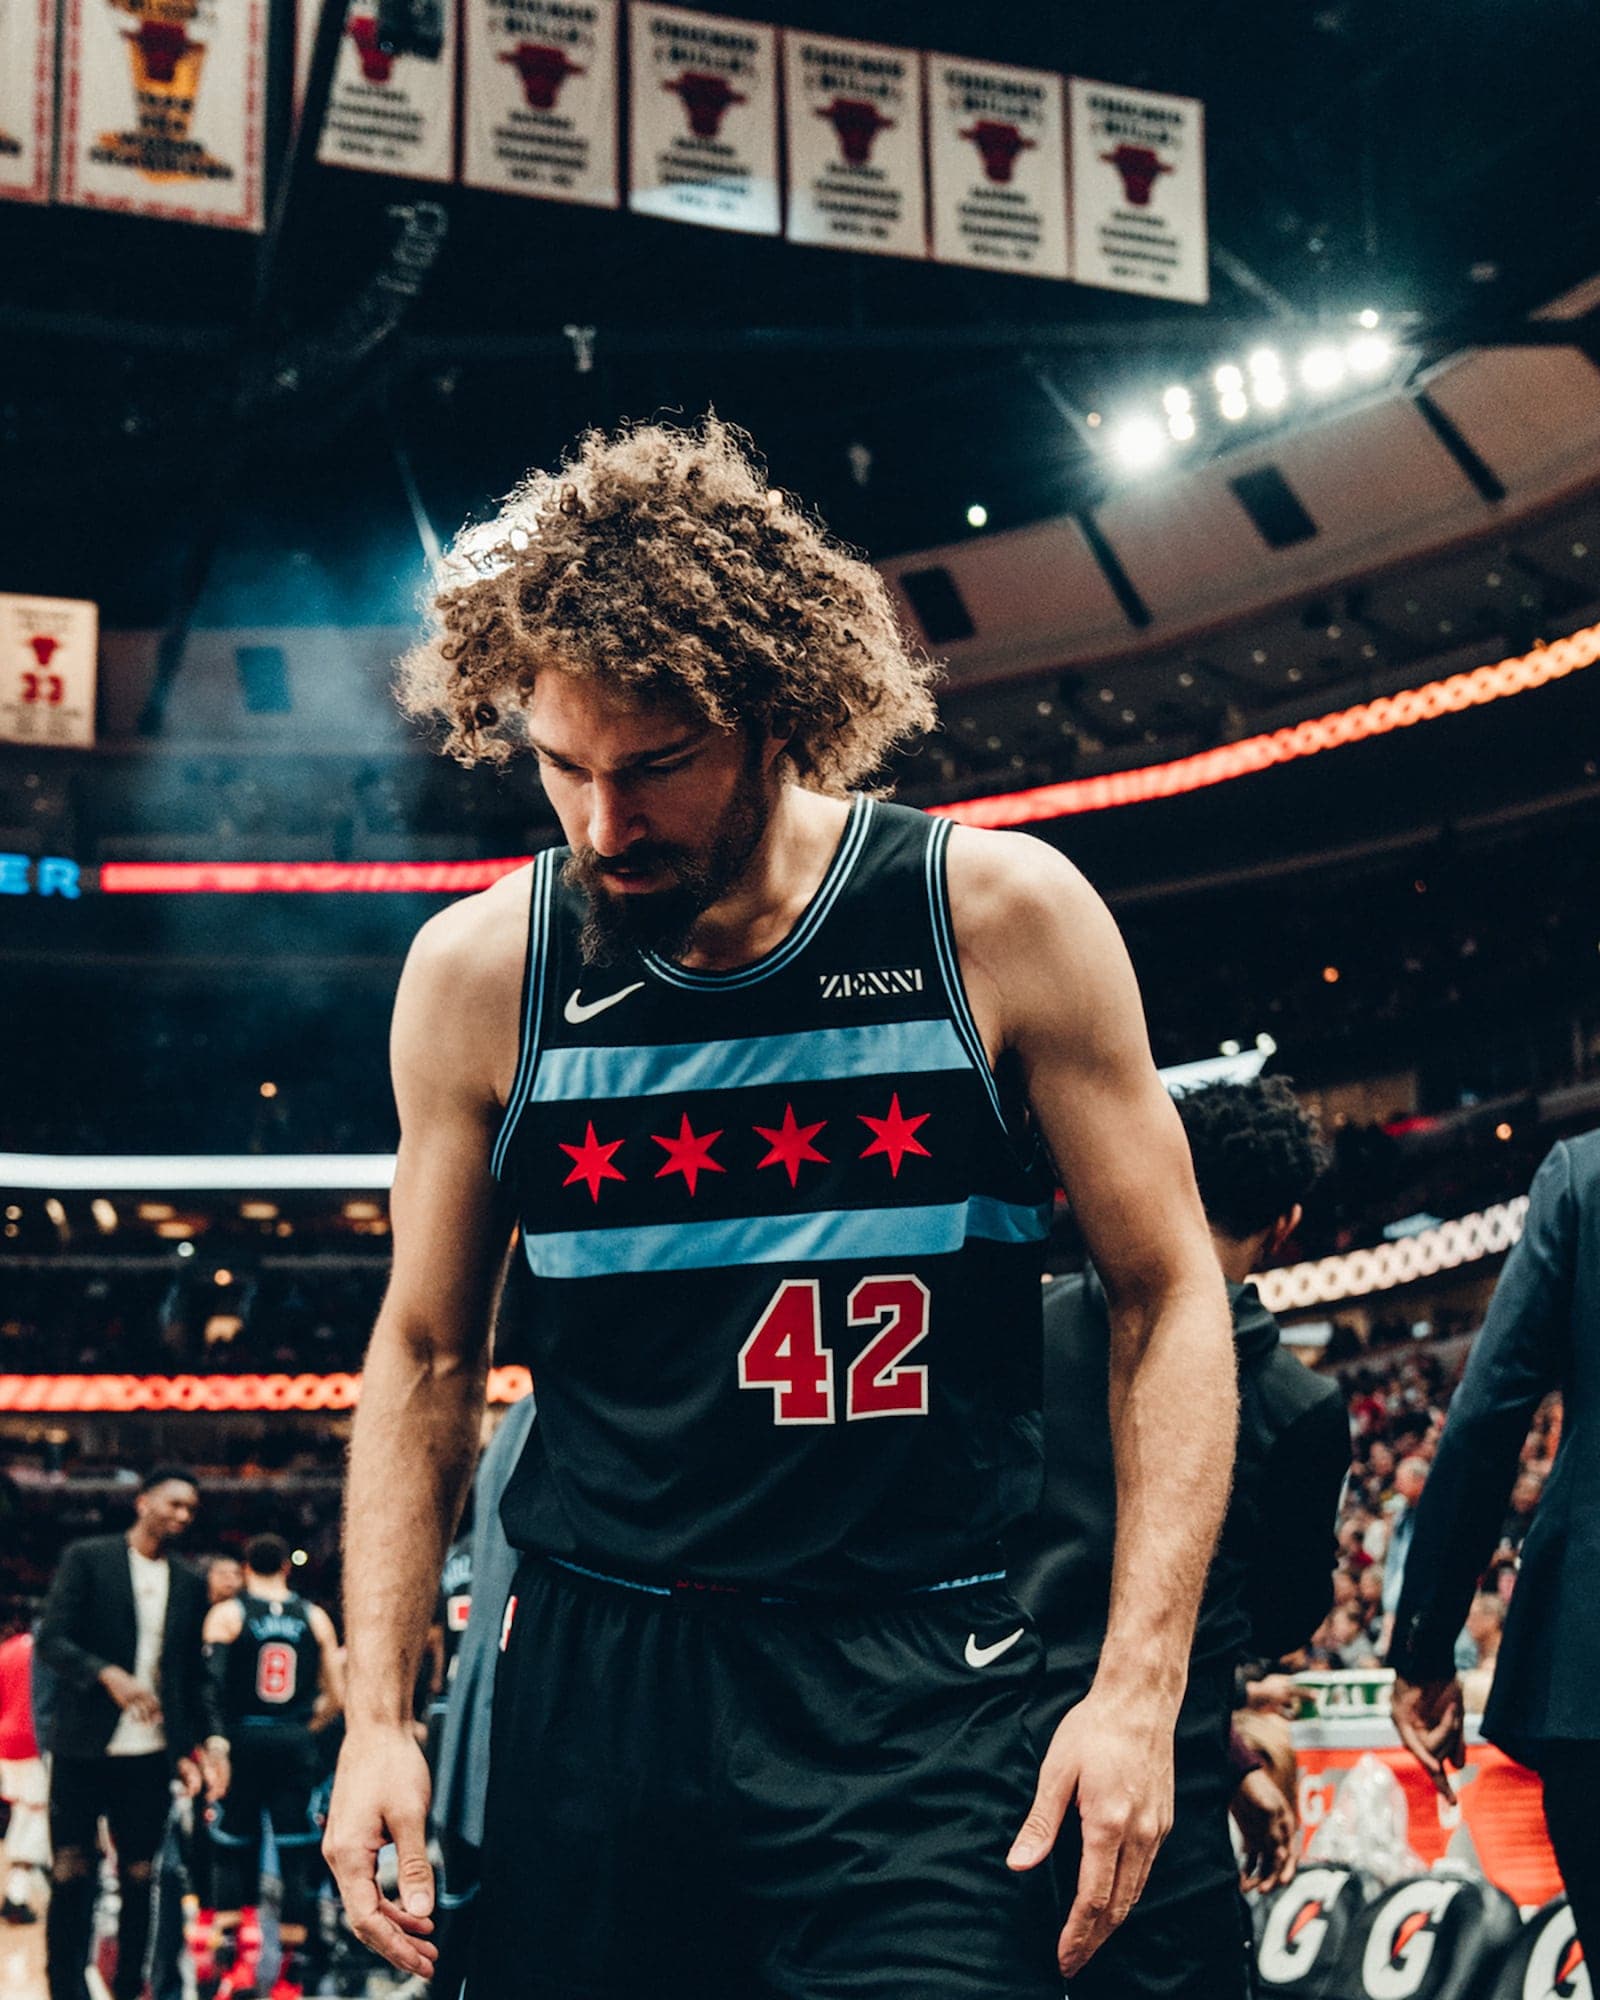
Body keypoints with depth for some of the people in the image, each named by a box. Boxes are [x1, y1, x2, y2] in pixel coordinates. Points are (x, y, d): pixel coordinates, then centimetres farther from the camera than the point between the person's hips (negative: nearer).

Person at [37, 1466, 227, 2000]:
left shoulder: (189, 1585, 12)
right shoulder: (87, 1558, -1)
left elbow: (195, 1673, 15)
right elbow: (52, 1640, -9)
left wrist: (211, 1737, 2)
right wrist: (109, 1676, -24)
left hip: (151, 1754, 4)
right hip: (83, 1747, -3)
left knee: (138, 1877, 6)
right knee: (71, 1875, 0)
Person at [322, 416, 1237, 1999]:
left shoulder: (1000, 917, -6)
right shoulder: (478, 972, 0)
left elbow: (1166, 1301, 0)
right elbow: (426, 1353, 10)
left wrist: (1140, 1686, -8)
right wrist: (376, 1714, 4)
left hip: (911, 1692, -2)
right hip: (589, 1683, 2)